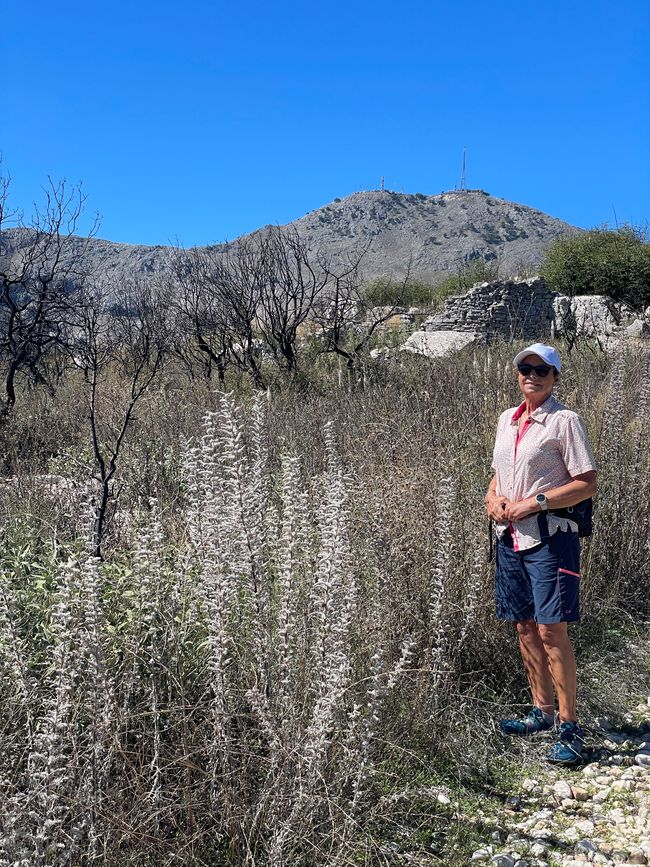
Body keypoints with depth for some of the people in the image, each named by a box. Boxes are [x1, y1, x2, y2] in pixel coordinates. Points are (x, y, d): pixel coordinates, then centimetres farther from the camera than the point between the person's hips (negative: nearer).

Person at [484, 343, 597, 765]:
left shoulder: (564, 420, -8)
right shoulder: (507, 419, 14)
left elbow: (588, 483, -12)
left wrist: (532, 503, -17)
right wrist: (493, 498, 2)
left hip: (551, 536, -7)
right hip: (511, 537, 7)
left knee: (552, 631, -8)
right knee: (525, 627, 13)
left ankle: (570, 726, 3)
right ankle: (542, 710, 27)